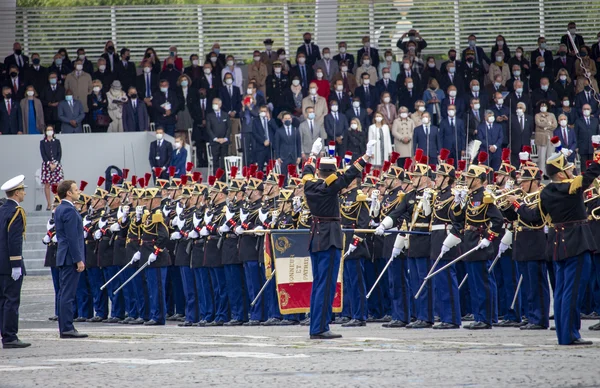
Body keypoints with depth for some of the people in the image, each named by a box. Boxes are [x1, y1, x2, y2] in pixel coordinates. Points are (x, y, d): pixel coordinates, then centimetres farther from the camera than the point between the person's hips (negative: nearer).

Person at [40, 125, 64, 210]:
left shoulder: (57, 142, 10)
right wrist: (49, 164, -11)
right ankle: (49, 204, 1)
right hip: (46, 164, 0)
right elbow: (43, 154, 0)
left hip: (56, 164, 0)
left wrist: (55, 164, -9)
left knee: (58, 185, -8)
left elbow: (59, 153, 4)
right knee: (47, 185, -3)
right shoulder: (42, 142, 7)